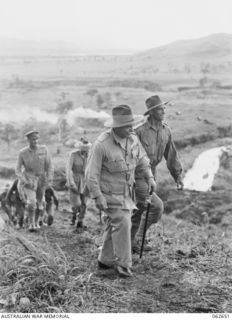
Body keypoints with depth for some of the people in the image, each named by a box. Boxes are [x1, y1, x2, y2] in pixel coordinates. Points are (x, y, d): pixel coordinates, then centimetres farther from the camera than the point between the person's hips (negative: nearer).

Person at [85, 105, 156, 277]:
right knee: (122, 223, -15)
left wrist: (149, 177, 9)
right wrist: (97, 197, -19)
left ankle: (105, 260, 26)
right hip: (110, 193, -7)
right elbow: (91, 173, -19)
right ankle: (123, 263, -4)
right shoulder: (102, 144, -22)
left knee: (114, 225, 13)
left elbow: (142, 158, 17)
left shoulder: (133, 139, -2)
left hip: (126, 192, 7)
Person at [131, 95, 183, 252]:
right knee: (157, 206, -12)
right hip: (136, 177, -7)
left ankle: (130, 241, 30)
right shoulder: (139, 131, -20)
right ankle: (138, 239, 5)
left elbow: (171, 154, 11)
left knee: (140, 210, 15)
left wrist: (178, 175, 10)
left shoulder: (166, 131, 2)